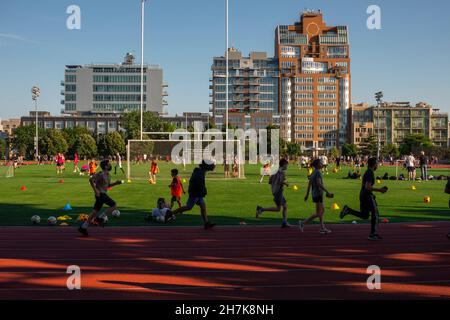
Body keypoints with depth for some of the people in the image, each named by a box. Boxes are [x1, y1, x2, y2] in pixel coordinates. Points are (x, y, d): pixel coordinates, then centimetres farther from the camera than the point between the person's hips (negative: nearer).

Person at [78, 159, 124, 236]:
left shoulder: (108, 175, 15)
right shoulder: (101, 174, -14)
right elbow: (91, 179, -22)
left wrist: (116, 183, 11)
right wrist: (95, 190, -23)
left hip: (103, 194, 9)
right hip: (100, 194, -9)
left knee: (95, 211, 9)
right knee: (114, 205, -11)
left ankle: (83, 227, 13)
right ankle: (100, 218, -5)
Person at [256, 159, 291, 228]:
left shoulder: (277, 171, 17)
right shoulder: (282, 171, -9)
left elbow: (270, 181, 18)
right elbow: (281, 181, -22)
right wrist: (286, 183, -4)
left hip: (275, 191, 10)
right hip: (278, 191, -10)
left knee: (285, 206, 9)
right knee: (278, 208, -8)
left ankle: (285, 222, 6)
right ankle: (261, 209, -11)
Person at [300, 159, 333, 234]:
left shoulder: (313, 173, 12)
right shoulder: (318, 172, -16)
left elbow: (309, 183, 14)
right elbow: (319, 183, -27)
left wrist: (307, 194, 18)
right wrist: (327, 191, -25)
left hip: (314, 194, 10)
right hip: (318, 194, -10)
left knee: (322, 210, 16)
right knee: (318, 213, -5)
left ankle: (322, 228, 18)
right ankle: (303, 223, -7)